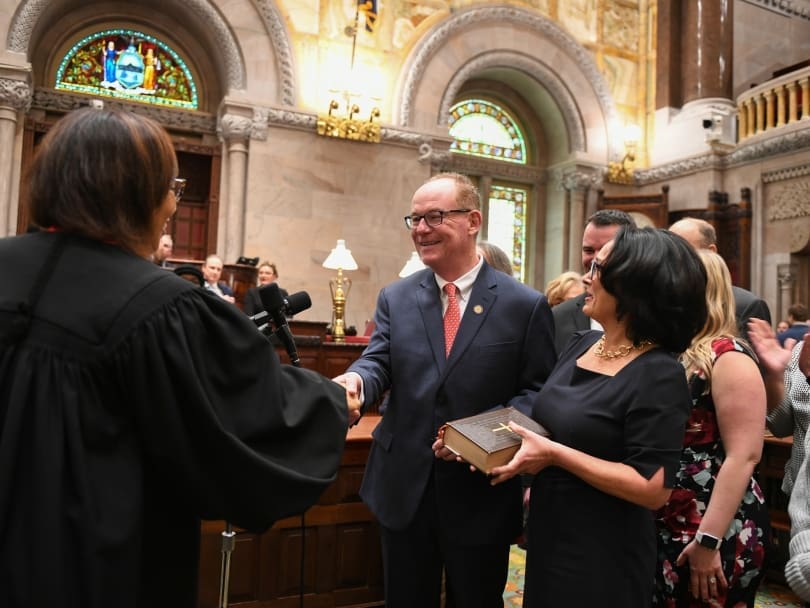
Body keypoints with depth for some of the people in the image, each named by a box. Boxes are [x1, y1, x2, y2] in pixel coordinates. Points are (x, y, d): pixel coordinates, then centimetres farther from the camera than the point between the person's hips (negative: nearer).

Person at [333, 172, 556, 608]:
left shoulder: (525, 305, -6)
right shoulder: (395, 298, 3)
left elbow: (538, 390, -5)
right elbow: (378, 363, -5)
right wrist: (354, 380, -28)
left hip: (481, 493, -2)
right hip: (403, 488, 3)